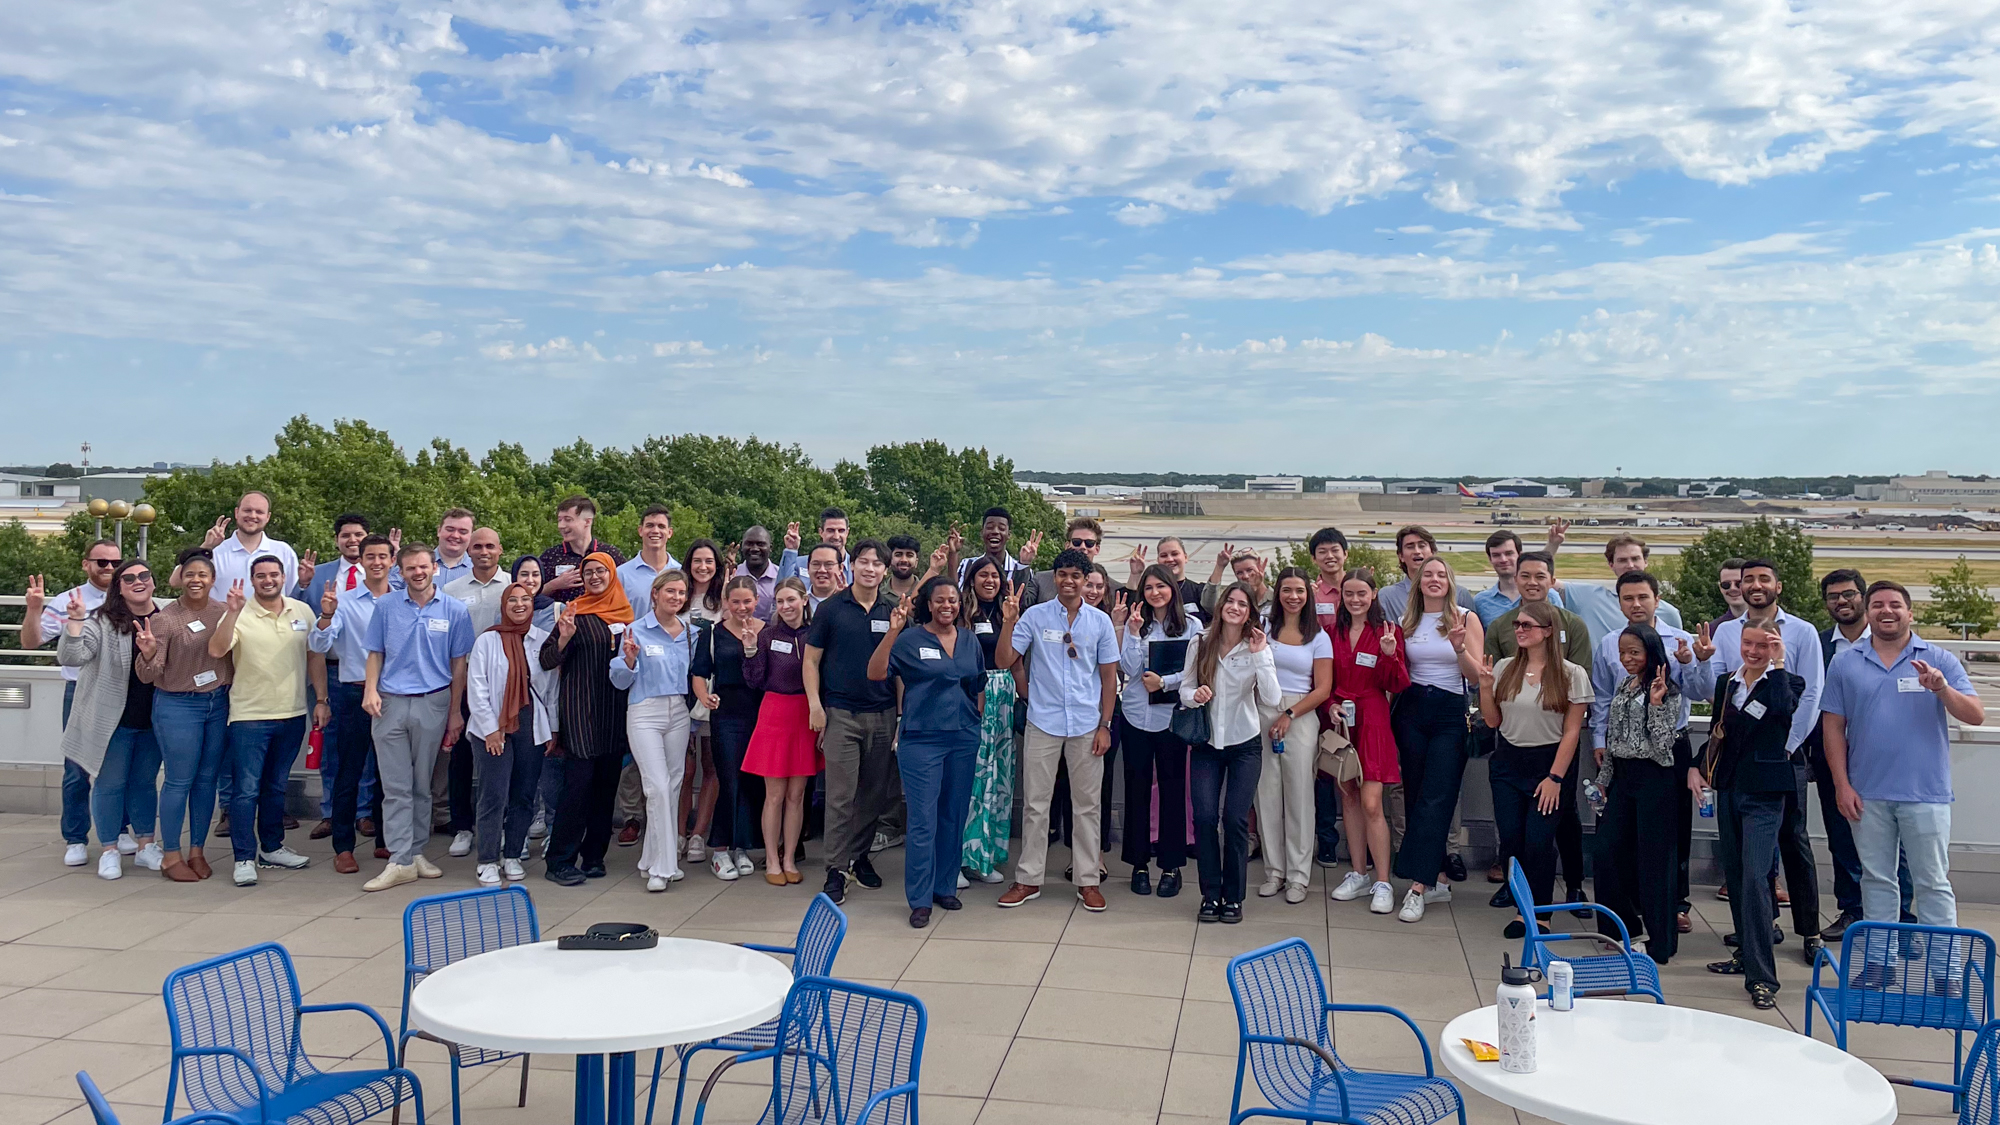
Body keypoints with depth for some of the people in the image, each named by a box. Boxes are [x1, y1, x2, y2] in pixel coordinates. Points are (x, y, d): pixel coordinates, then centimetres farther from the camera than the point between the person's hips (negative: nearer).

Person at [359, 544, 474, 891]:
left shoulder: (454, 610, 2)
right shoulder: (386, 605, 4)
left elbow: (458, 664, 5)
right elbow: (375, 653, 8)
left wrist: (455, 713, 4)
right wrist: (370, 690, -8)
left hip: (433, 704, 0)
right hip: (390, 703, 0)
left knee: (422, 785, 8)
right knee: (396, 787, -1)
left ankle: (416, 852, 19)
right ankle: (400, 861, 0)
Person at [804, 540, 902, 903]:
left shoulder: (894, 611, 7)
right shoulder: (830, 608, 1)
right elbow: (811, 659, 3)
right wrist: (815, 704, -7)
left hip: (883, 715, 3)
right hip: (841, 713, -3)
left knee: (878, 794, 9)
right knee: (841, 796, -4)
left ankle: (859, 855, 27)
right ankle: (837, 870, 3)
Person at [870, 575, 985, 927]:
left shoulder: (969, 641, 9)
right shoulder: (910, 640, -4)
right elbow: (875, 673, -15)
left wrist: (975, 725, 9)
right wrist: (892, 631, -24)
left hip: (963, 740, 5)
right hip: (921, 740, -4)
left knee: (954, 817, 12)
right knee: (923, 821, -5)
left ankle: (945, 887, 25)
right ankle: (920, 899, 4)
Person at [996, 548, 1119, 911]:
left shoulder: (1100, 621, 3)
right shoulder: (1034, 616, -1)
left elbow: (1109, 676, 6)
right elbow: (1004, 661, -5)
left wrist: (1105, 725, 1)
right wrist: (1008, 622, -18)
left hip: (1086, 726, 1)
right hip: (1043, 724, -1)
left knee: (1088, 805, 7)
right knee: (1035, 804, 5)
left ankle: (1087, 881, 17)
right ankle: (1028, 880, 15)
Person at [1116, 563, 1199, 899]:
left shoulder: (1191, 625, 1)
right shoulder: (1134, 624, 5)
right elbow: (1130, 669, -5)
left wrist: (1165, 682, -13)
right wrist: (1135, 632, -11)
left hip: (1172, 716, -1)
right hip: (1137, 715, 1)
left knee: (1172, 789, 3)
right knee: (1137, 789, 6)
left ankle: (1171, 865, 13)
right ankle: (1139, 864, 15)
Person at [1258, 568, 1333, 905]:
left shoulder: (1318, 637, 6)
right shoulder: (1264, 630, 8)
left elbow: (1323, 689, 0)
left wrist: (1289, 715, -9)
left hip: (1301, 718, -1)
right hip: (1263, 714, 1)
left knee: (1299, 795, 0)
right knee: (1267, 794, 2)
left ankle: (1298, 875, 8)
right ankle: (1274, 871, 13)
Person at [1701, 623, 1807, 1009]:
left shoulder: (1787, 682, -4)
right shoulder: (1727, 682, 11)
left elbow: (1784, 706, -28)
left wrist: (1777, 664, -19)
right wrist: (1699, 766, 11)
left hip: (1764, 792, -6)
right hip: (1728, 787, 6)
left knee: (1754, 878, -14)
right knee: (1734, 875, 13)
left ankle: (1761, 977, -12)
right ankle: (1746, 955, 27)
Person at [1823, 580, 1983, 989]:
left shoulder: (1939, 660, 2)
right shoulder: (1845, 664, 5)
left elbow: (1976, 715, -4)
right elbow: (1834, 727, 5)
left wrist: (1941, 689, -23)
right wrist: (1842, 785, -1)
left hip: (1925, 793, -2)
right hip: (1867, 794, 2)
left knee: (1933, 884, 3)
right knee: (1876, 879, 11)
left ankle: (1944, 972, 9)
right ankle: (1878, 962, 20)